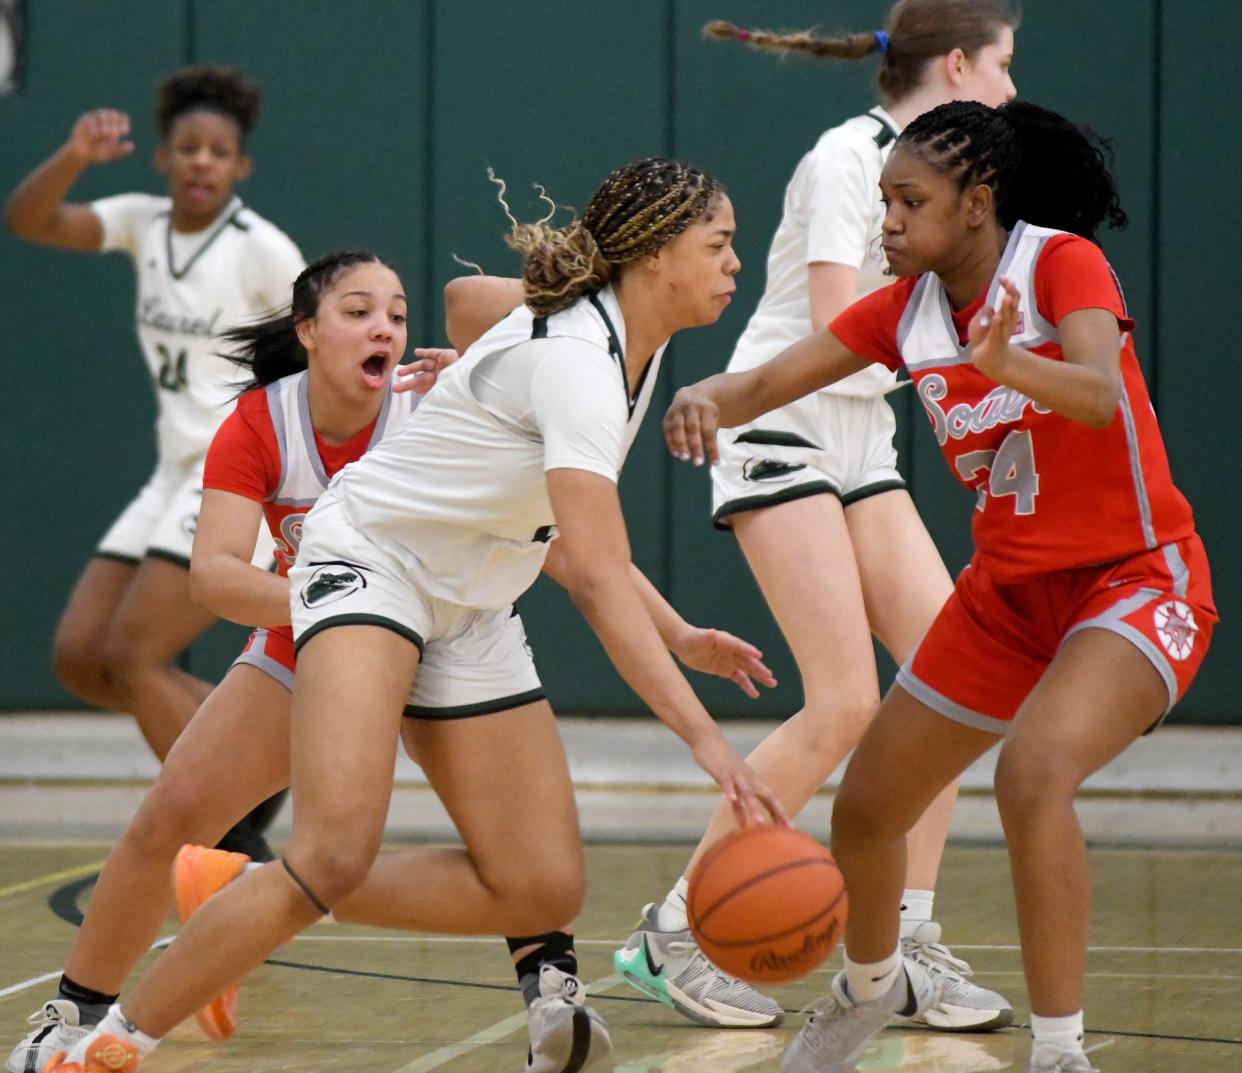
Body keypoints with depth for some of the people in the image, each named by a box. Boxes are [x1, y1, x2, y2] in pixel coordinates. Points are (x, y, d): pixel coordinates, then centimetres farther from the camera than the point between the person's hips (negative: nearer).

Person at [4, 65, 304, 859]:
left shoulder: (260, 248, -10)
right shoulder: (143, 222, 6)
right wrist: (74, 158, -25)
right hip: (177, 476, 7)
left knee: (133, 655, -16)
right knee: (79, 658, 2)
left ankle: (234, 842, -8)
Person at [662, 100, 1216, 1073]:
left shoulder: (1062, 263, -17)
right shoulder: (907, 308, 0)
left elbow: (1099, 394, -35)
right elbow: (771, 382, -8)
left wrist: (1008, 366, -55)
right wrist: (706, 398, -31)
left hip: (1136, 581, -7)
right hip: (1011, 589, 7)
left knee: (1035, 770, -34)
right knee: (865, 810, 10)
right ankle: (872, 987, 42)